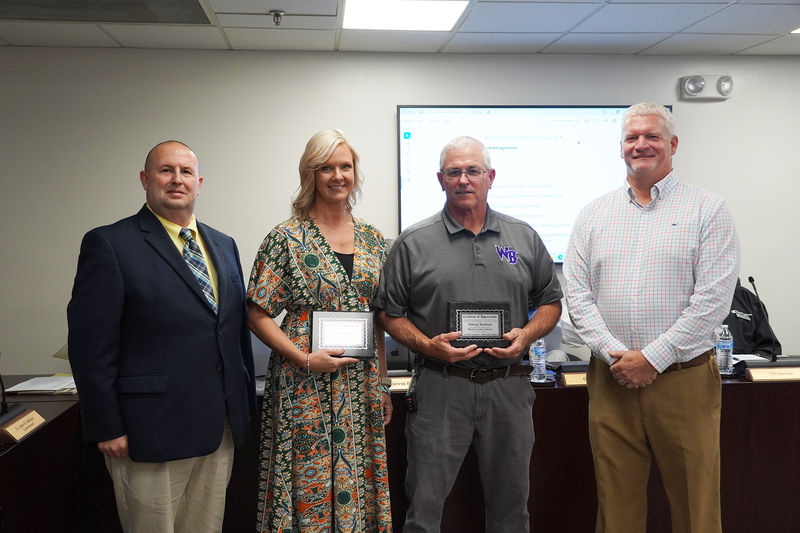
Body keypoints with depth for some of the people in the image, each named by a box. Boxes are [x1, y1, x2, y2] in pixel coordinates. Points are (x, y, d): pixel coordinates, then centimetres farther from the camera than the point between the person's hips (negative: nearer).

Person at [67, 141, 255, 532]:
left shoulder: (223, 246, 12)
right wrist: (106, 427, -12)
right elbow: (90, 345, -10)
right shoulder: (109, 244, -7)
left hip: (220, 428, 6)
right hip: (151, 433, -5)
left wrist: (246, 405, 13)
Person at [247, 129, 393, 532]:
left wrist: (382, 384, 10)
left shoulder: (372, 239, 9)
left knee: (358, 485, 10)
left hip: (362, 386, 4)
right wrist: (305, 359, -16)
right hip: (306, 387, -4)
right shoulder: (287, 238, -5)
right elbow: (259, 316, -6)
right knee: (309, 487, 1)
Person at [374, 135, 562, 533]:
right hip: (440, 385, -2)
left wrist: (526, 335, -4)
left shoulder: (524, 238, 9)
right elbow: (390, 314, 4)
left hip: (509, 385, 2)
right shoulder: (413, 244, 2)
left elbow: (551, 302, 15)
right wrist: (429, 345, -12)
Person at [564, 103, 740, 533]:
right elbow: (577, 294, 4)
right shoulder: (593, 214, 10)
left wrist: (652, 359, -14)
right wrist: (615, 355, -9)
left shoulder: (707, 211, 0)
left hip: (683, 381, -2)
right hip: (611, 382, 3)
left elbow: (713, 299, -9)